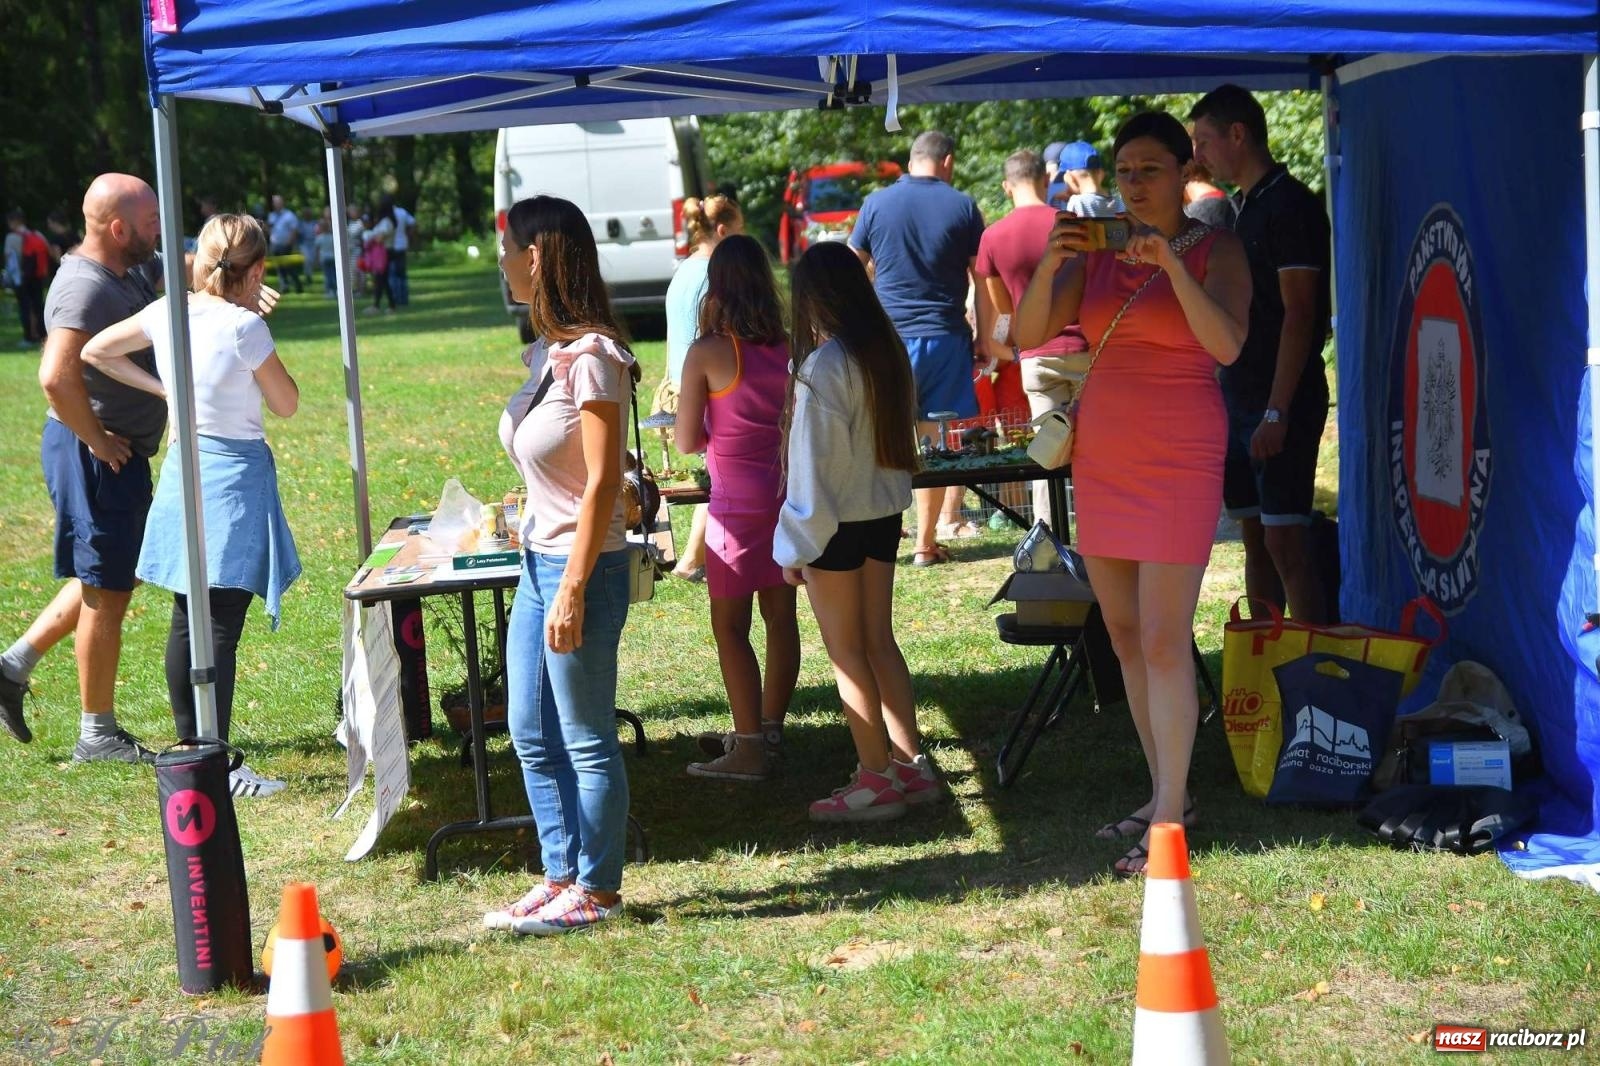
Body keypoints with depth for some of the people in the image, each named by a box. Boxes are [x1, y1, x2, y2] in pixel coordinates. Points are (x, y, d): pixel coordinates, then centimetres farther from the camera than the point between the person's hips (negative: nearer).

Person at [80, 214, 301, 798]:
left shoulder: (167, 313, 1)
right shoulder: (244, 327, -18)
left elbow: (95, 351, 14)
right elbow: (286, 404, -5)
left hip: (183, 466, 7)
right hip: (236, 475, -7)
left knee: (187, 618, 14)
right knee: (221, 627, -6)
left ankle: (189, 748, 24)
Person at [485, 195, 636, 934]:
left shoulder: (590, 357, -18)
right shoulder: (549, 352, 9)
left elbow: (603, 483, -20)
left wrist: (573, 591, -21)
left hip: (581, 566, -10)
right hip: (539, 563, 10)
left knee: (586, 740, 2)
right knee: (532, 735, 15)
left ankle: (596, 891, 14)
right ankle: (561, 877, 26)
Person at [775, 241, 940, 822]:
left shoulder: (823, 366, -18)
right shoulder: (888, 352, 4)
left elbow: (813, 461, -17)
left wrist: (796, 545, -11)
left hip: (837, 521, -7)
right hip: (886, 512, 7)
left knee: (846, 652, 2)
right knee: (880, 642, 15)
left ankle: (876, 779, 6)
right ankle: (911, 765, 17)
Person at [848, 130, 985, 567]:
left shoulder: (877, 203, 3)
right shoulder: (962, 206, 1)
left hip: (889, 336, 1)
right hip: (944, 336, -1)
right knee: (933, 443, 3)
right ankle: (926, 544, 6)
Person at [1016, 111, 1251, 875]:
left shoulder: (1216, 251, -4)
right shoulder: (1096, 250, 9)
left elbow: (1226, 346, -20)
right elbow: (1029, 335, 0)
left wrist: (1172, 266, -30)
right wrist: (1049, 266, -17)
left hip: (1178, 463, -6)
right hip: (1101, 459, 6)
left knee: (1164, 642, -10)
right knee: (1124, 635, 8)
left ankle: (1169, 818, -7)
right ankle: (1164, 793, 18)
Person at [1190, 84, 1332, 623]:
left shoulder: (1290, 205, -11)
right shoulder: (1246, 206, 17)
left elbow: (1299, 314, -17)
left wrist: (1277, 411, -21)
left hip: (1280, 400, -9)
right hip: (1242, 396, 9)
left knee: (1285, 541, -11)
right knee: (1255, 538, 10)